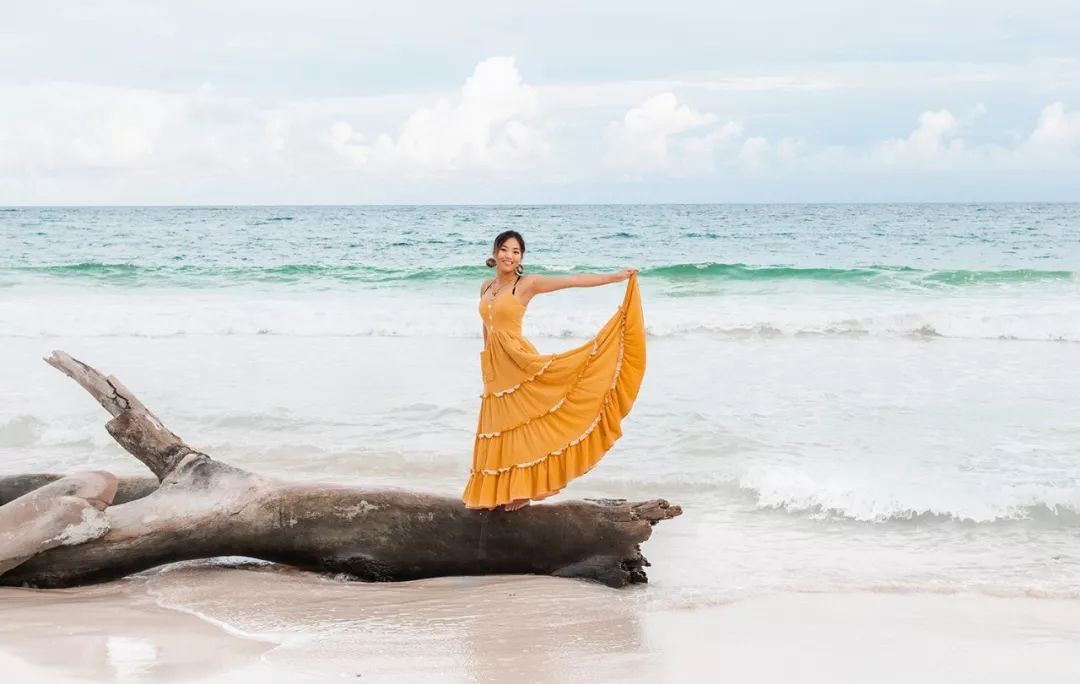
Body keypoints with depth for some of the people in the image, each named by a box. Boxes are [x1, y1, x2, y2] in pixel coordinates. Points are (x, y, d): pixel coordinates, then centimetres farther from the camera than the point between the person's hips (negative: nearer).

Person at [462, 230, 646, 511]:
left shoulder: (527, 284, -6)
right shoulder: (486, 287, 12)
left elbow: (573, 280, -12)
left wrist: (616, 276, -19)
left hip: (518, 363, -6)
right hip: (494, 369, 6)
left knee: (519, 425, -4)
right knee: (500, 428, 8)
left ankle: (520, 491, 4)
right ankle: (505, 491, 15)